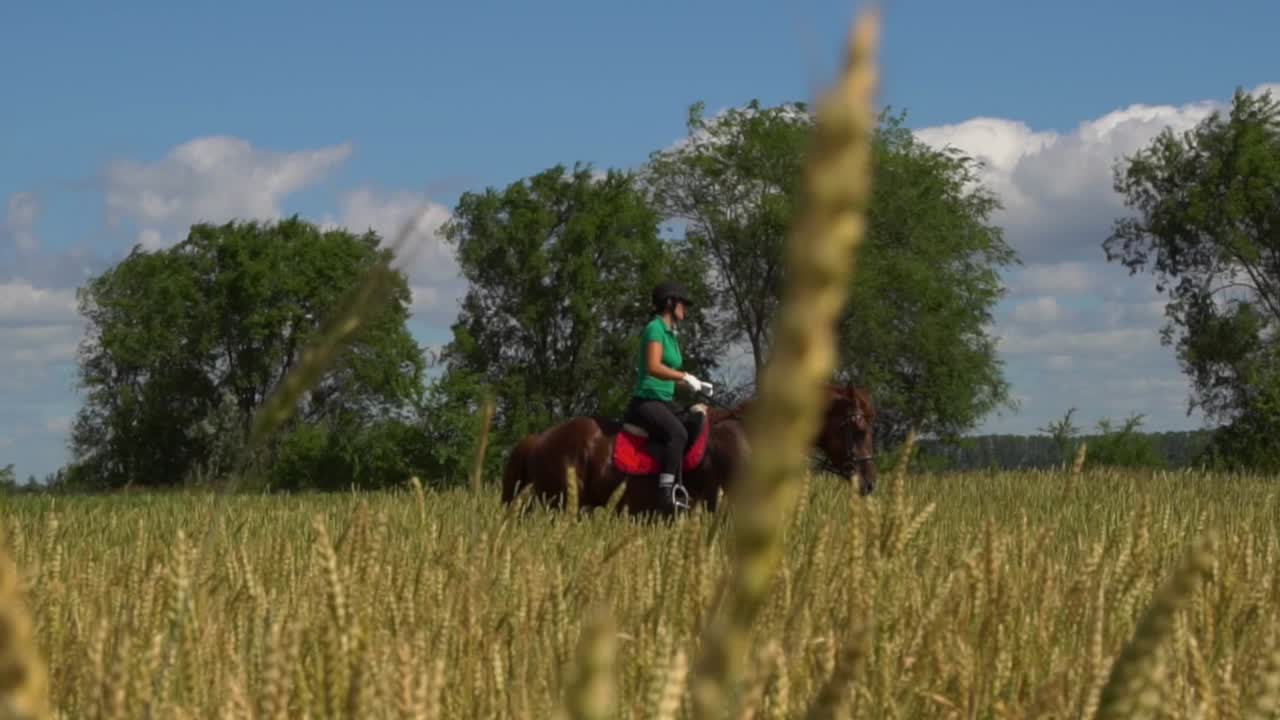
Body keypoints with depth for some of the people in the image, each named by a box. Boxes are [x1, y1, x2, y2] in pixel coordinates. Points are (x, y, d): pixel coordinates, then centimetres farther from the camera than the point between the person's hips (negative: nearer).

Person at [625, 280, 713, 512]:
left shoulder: (670, 334, 18)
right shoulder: (655, 329, -11)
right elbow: (653, 367, -25)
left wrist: (696, 385, 13)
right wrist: (685, 376, -22)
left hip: (665, 402, 10)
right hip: (646, 402, -10)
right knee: (677, 434, -31)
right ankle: (666, 493, -35)